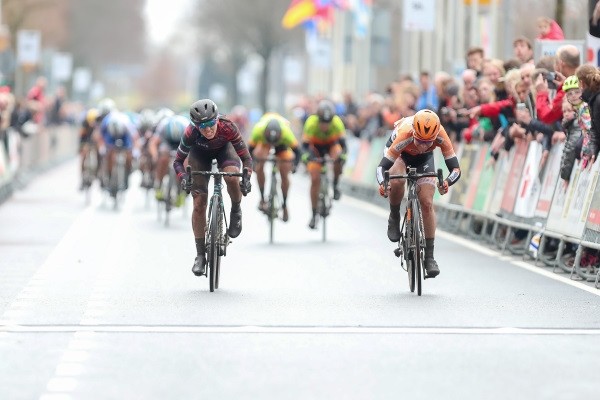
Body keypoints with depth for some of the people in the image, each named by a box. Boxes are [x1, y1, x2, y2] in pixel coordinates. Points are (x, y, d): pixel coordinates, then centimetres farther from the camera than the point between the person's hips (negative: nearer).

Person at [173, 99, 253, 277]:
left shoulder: (227, 128, -37)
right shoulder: (191, 133, -35)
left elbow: (246, 157, -29)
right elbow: (178, 161, -23)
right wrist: (183, 178, -43)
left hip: (224, 149, -1)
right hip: (200, 153, 1)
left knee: (232, 176, -35)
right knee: (199, 203, -9)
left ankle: (236, 212, -3)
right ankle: (200, 255, 0)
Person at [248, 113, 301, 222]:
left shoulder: (286, 132, -43)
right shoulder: (258, 130, -42)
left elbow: (296, 150, -33)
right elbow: (250, 148, -31)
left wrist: (294, 165, -47)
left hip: (282, 143, -1)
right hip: (263, 141, 1)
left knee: (284, 174, -3)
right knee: (259, 167, -21)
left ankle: (285, 205, 17)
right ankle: (262, 199, -5)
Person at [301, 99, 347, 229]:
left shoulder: (337, 122, -30)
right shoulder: (311, 123, -32)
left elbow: (342, 143, -32)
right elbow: (305, 145, -32)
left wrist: (341, 155, -52)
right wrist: (307, 157, -52)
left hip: (331, 145, 1)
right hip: (316, 148, -1)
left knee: (338, 158, -35)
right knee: (315, 179, -13)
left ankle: (335, 186, -10)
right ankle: (314, 215, -2)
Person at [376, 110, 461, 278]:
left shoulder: (440, 135, -38)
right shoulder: (404, 135, -43)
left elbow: (455, 168, -36)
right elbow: (382, 166, -40)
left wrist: (447, 182, -58)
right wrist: (382, 184, -61)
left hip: (424, 158, 2)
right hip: (401, 154, -1)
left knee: (427, 203, -11)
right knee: (397, 182, -34)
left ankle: (429, 257, -4)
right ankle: (394, 219, -4)